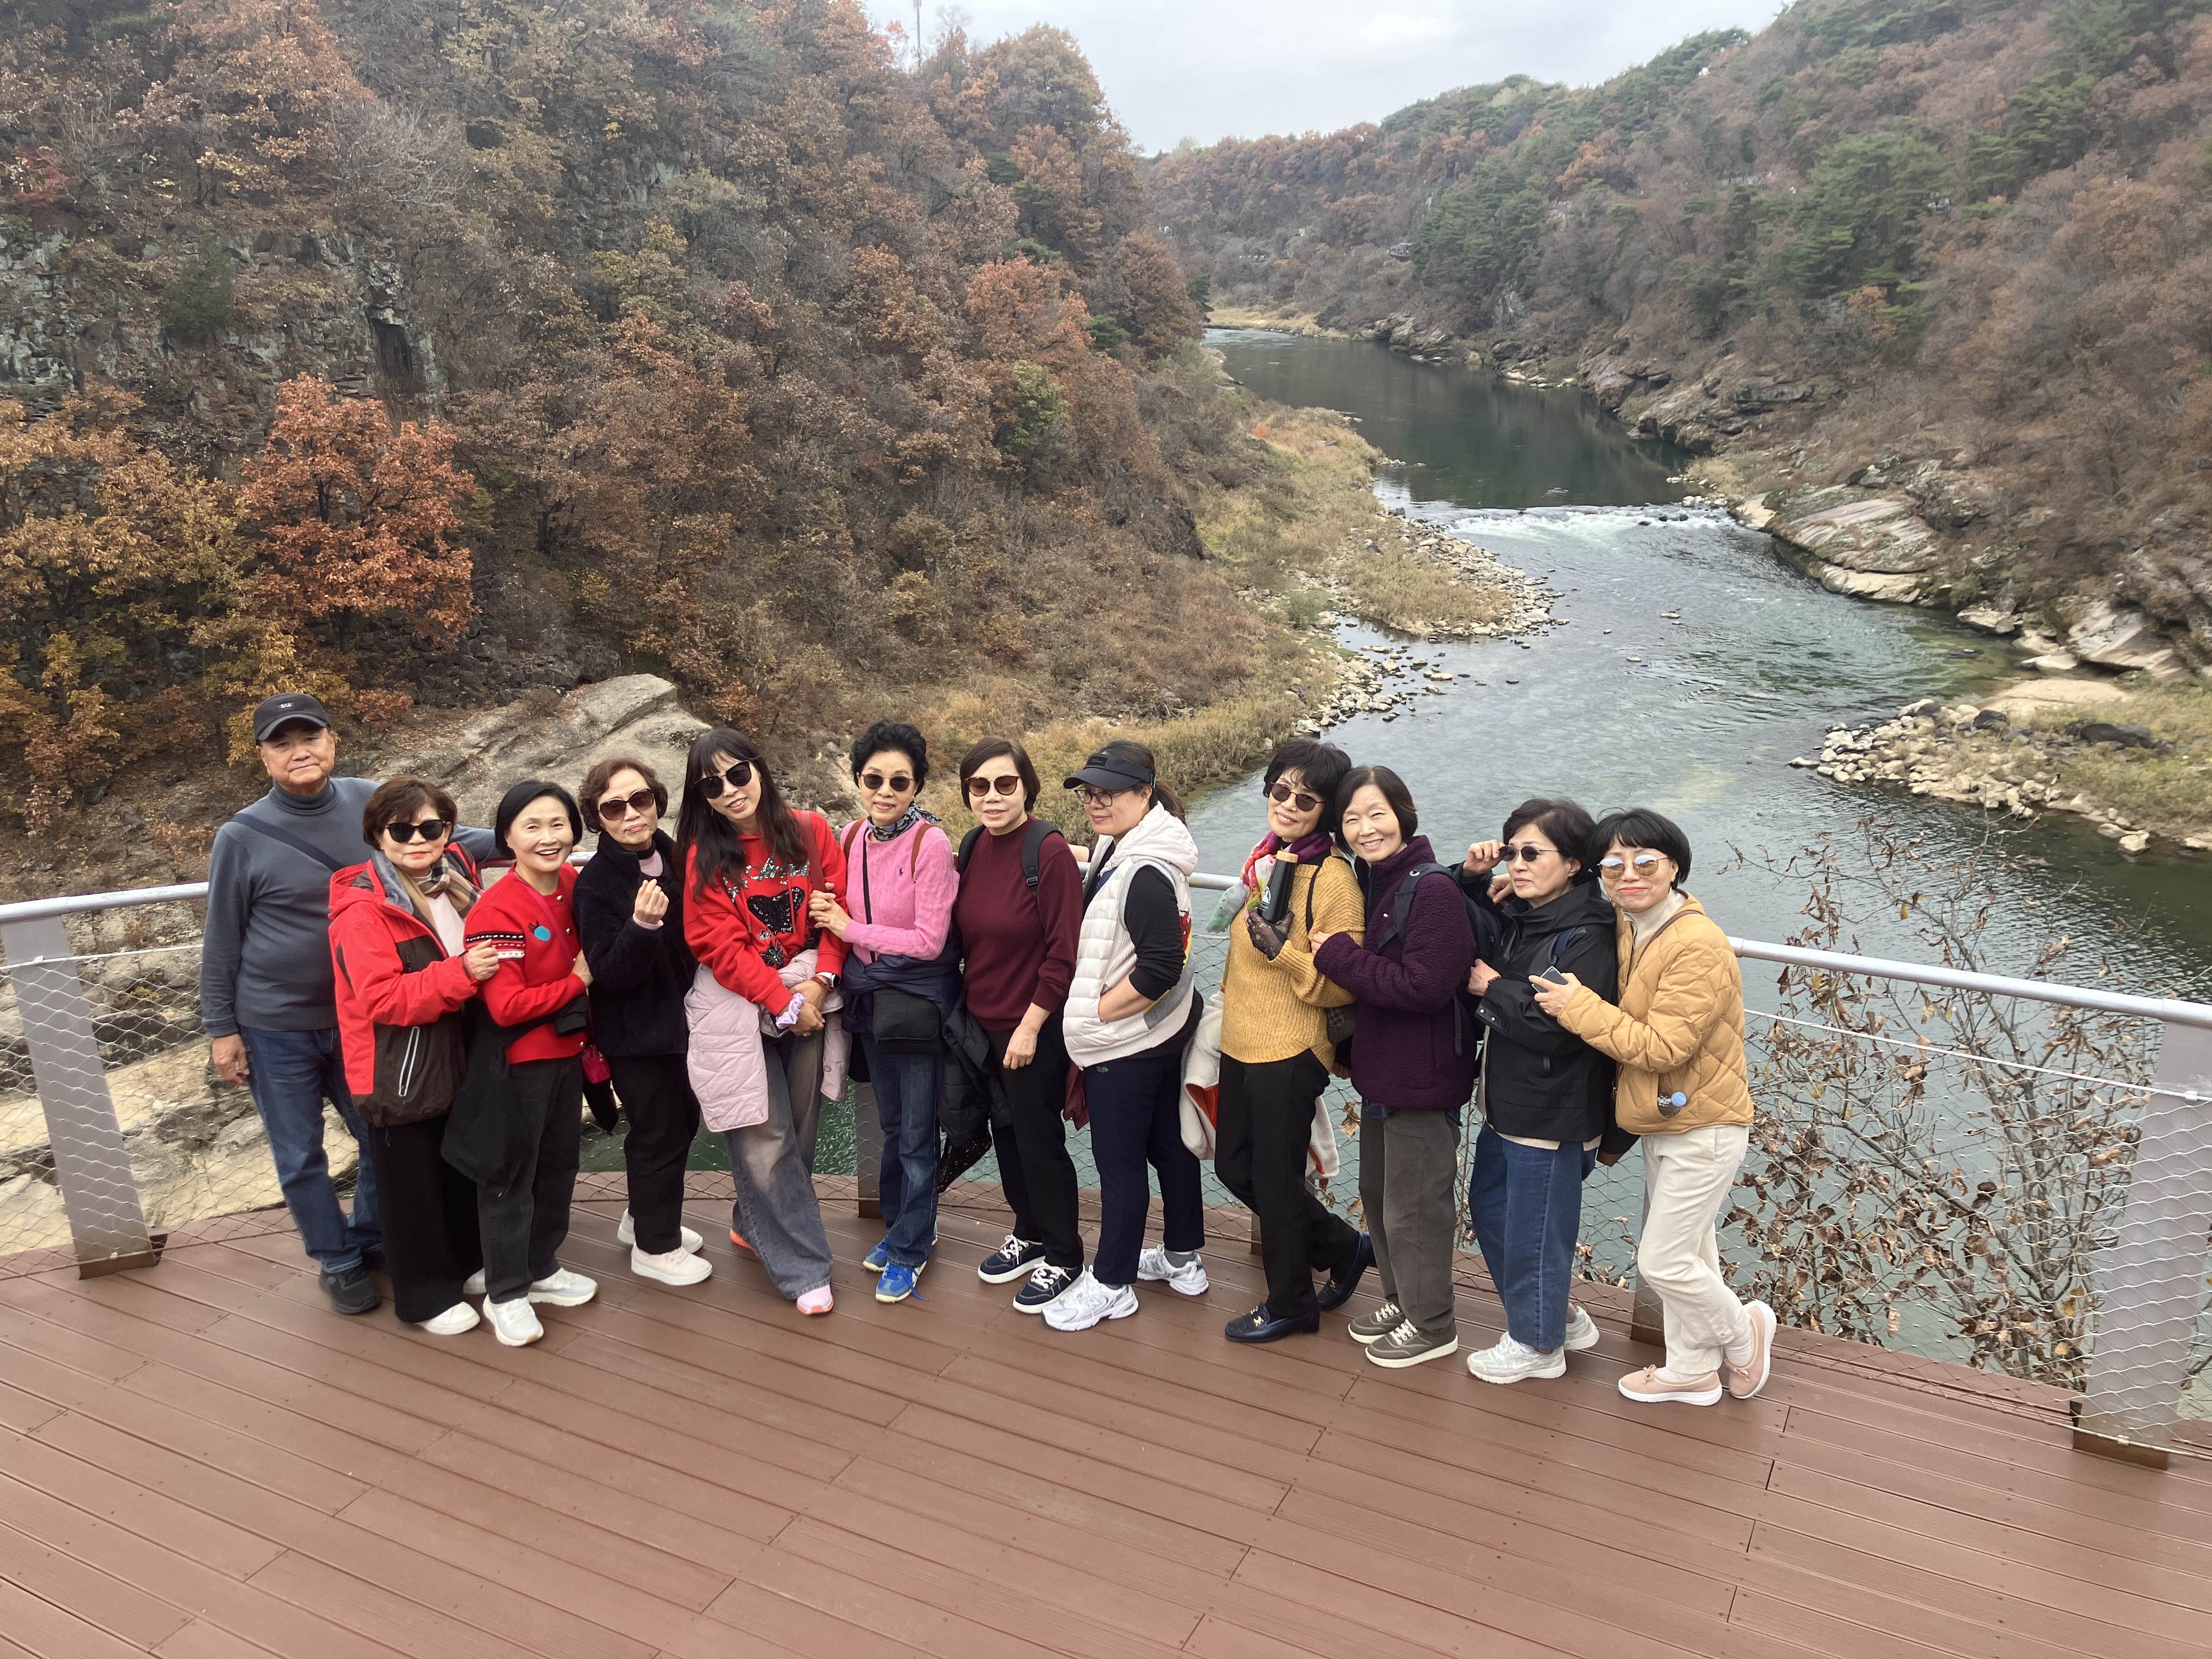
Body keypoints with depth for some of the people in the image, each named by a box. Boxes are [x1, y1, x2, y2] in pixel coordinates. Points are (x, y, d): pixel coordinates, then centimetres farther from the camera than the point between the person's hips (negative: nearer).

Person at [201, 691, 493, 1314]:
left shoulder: (371, 802, -9)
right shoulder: (243, 837, -14)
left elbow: (443, 838, 3)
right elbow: (222, 941, -6)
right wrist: (222, 1028, -3)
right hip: (275, 1027, -3)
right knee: (300, 1156, 11)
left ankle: (372, 1239, 38)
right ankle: (337, 1260, 30)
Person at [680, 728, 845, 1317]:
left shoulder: (809, 830, -1)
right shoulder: (703, 855, -5)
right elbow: (721, 946, -9)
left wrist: (820, 981, -13)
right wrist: (784, 1004, -14)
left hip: (807, 995, 3)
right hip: (736, 1006, -2)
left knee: (799, 1128, 11)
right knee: (766, 1139, -4)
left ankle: (754, 1224, 36)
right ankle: (803, 1268, 8)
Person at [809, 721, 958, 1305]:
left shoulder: (931, 843, -19)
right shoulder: (852, 838, 1)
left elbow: (929, 941, -20)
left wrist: (850, 929, -14)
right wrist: (828, 916, -6)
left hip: (918, 1004, -6)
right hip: (869, 1001, 6)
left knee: (917, 1134, 5)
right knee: (892, 1125, 21)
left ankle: (909, 1250, 22)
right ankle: (901, 1226, 39)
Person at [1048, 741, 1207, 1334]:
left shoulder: (1145, 874, -25)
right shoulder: (1119, 849, 6)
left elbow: (1160, 968, -27)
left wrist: (1096, 1012, -19)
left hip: (1125, 1041, -10)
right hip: (1164, 1031, 10)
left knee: (1119, 1161, 3)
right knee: (1168, 1141, 19)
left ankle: (1110, 1286, 18)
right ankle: (1183, 1260, 34)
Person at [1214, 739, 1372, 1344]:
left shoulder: (1334, 879, -18)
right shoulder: (1265, 859, 6)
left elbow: (1342, 986, -17)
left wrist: (1285, 953, -29)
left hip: (1290, 1054, -8)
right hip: (1241, 1044, 8)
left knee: (1275, 1182, 6)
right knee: (1235, 1166, 18)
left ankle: (1289, 1304, 29)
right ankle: (1346, 1249, 36)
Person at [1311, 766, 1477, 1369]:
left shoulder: (1434, 890, -21)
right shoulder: (1368, 884, 6)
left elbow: (1424, 985, -28)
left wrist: (1337, 954, -23)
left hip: (1423, 1078, -9)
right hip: (1380, 1071, 9)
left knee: (1413, 1206, 5)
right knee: (1377, 1193, 22)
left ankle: (1432, 1325, 24)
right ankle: (1400, 1299, 41)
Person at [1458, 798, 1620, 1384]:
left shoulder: (1587, 938, -21)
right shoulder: (1514, 915, 4)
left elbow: (1560, 1026, -29)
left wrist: (1493, 988, -16)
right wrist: (1471, 877, 2)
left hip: (1554, 1114, -9)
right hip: (1507, 1102, 9)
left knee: (1533, 1226, 6)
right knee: (1489, 1205, 21)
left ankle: (1537, 1345, 28)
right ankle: (1559, 1314, 40)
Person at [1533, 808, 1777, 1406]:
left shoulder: (1698, 946, -26)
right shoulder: (1628, 931, 1)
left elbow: (1664, 1047, -28)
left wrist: (1577, 1007, -26)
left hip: (1703, 1129, -8)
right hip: (1663, 1123, 8)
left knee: (1663, 1261, -1)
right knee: (1688, 1250, 20)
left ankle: (1744, 1330, 26)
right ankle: (1692, 1370, 36)